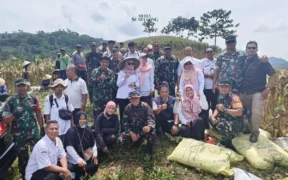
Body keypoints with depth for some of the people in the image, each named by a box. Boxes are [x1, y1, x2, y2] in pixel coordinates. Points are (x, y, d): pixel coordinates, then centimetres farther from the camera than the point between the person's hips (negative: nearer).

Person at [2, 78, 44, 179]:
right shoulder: (10, 101, -6)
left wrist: (42, 128, 7)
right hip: (19, 136, -1)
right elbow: (5, 120, -5)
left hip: (34, 133, 1)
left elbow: (38, 114, 8)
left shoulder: (33, 98, -1)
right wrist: (14, 114, -23)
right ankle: (25, 176, 36)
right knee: (22, 158, 15)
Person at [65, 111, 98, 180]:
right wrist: (79, 160, -24)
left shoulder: (88, 130, 0)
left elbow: (93, 143, 8)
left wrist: (95, 154, -5)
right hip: (74, 159, -4)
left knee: (94, 165, -13)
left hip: (86, 156, 5)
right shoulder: (71, 131, -14)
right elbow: (69, 148, -19)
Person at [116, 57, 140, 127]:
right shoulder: (121, 72, -1)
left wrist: (134, 84, -9)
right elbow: (118, 84, -7)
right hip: (122, 96, -3)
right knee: (122, 113, 1)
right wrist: (125, 77, -20)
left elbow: (138, 84, 13)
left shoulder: (136, 73, 10)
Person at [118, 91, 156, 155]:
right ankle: (138, 139, 14)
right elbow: (125, 123, -2)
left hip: (144, 129, -3)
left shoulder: (145, 106, -13)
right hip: (132, 130, 4)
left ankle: (149, 150, -4)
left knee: (151, 132, -36)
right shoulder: (127, 108, -4)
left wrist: (149, 127, -45)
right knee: (120, 139, -15)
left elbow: (151, 119, -22)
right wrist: (131, 133, -16)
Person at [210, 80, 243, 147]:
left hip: (236, 123, -8)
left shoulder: (234, 97, -18)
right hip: (225, 120, 8)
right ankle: (224, 140, 11)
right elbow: (217, 109, 13)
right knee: (211, 120, -4)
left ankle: (228, 144, -3)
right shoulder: (220, 97, 6)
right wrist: (213, 117, -7)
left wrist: (224, 109, -28)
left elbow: (239, 112, -27)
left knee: (221, 125, -33)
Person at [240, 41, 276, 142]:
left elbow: (273, 75, -6)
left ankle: (255, 132, 5)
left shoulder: (262, 61, -4)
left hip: (258, 92, -4)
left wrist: (268, 89, -15)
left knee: (256, 113, -16)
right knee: (245, 113, 14)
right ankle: (248, 128, 36)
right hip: (244, 93, 4)